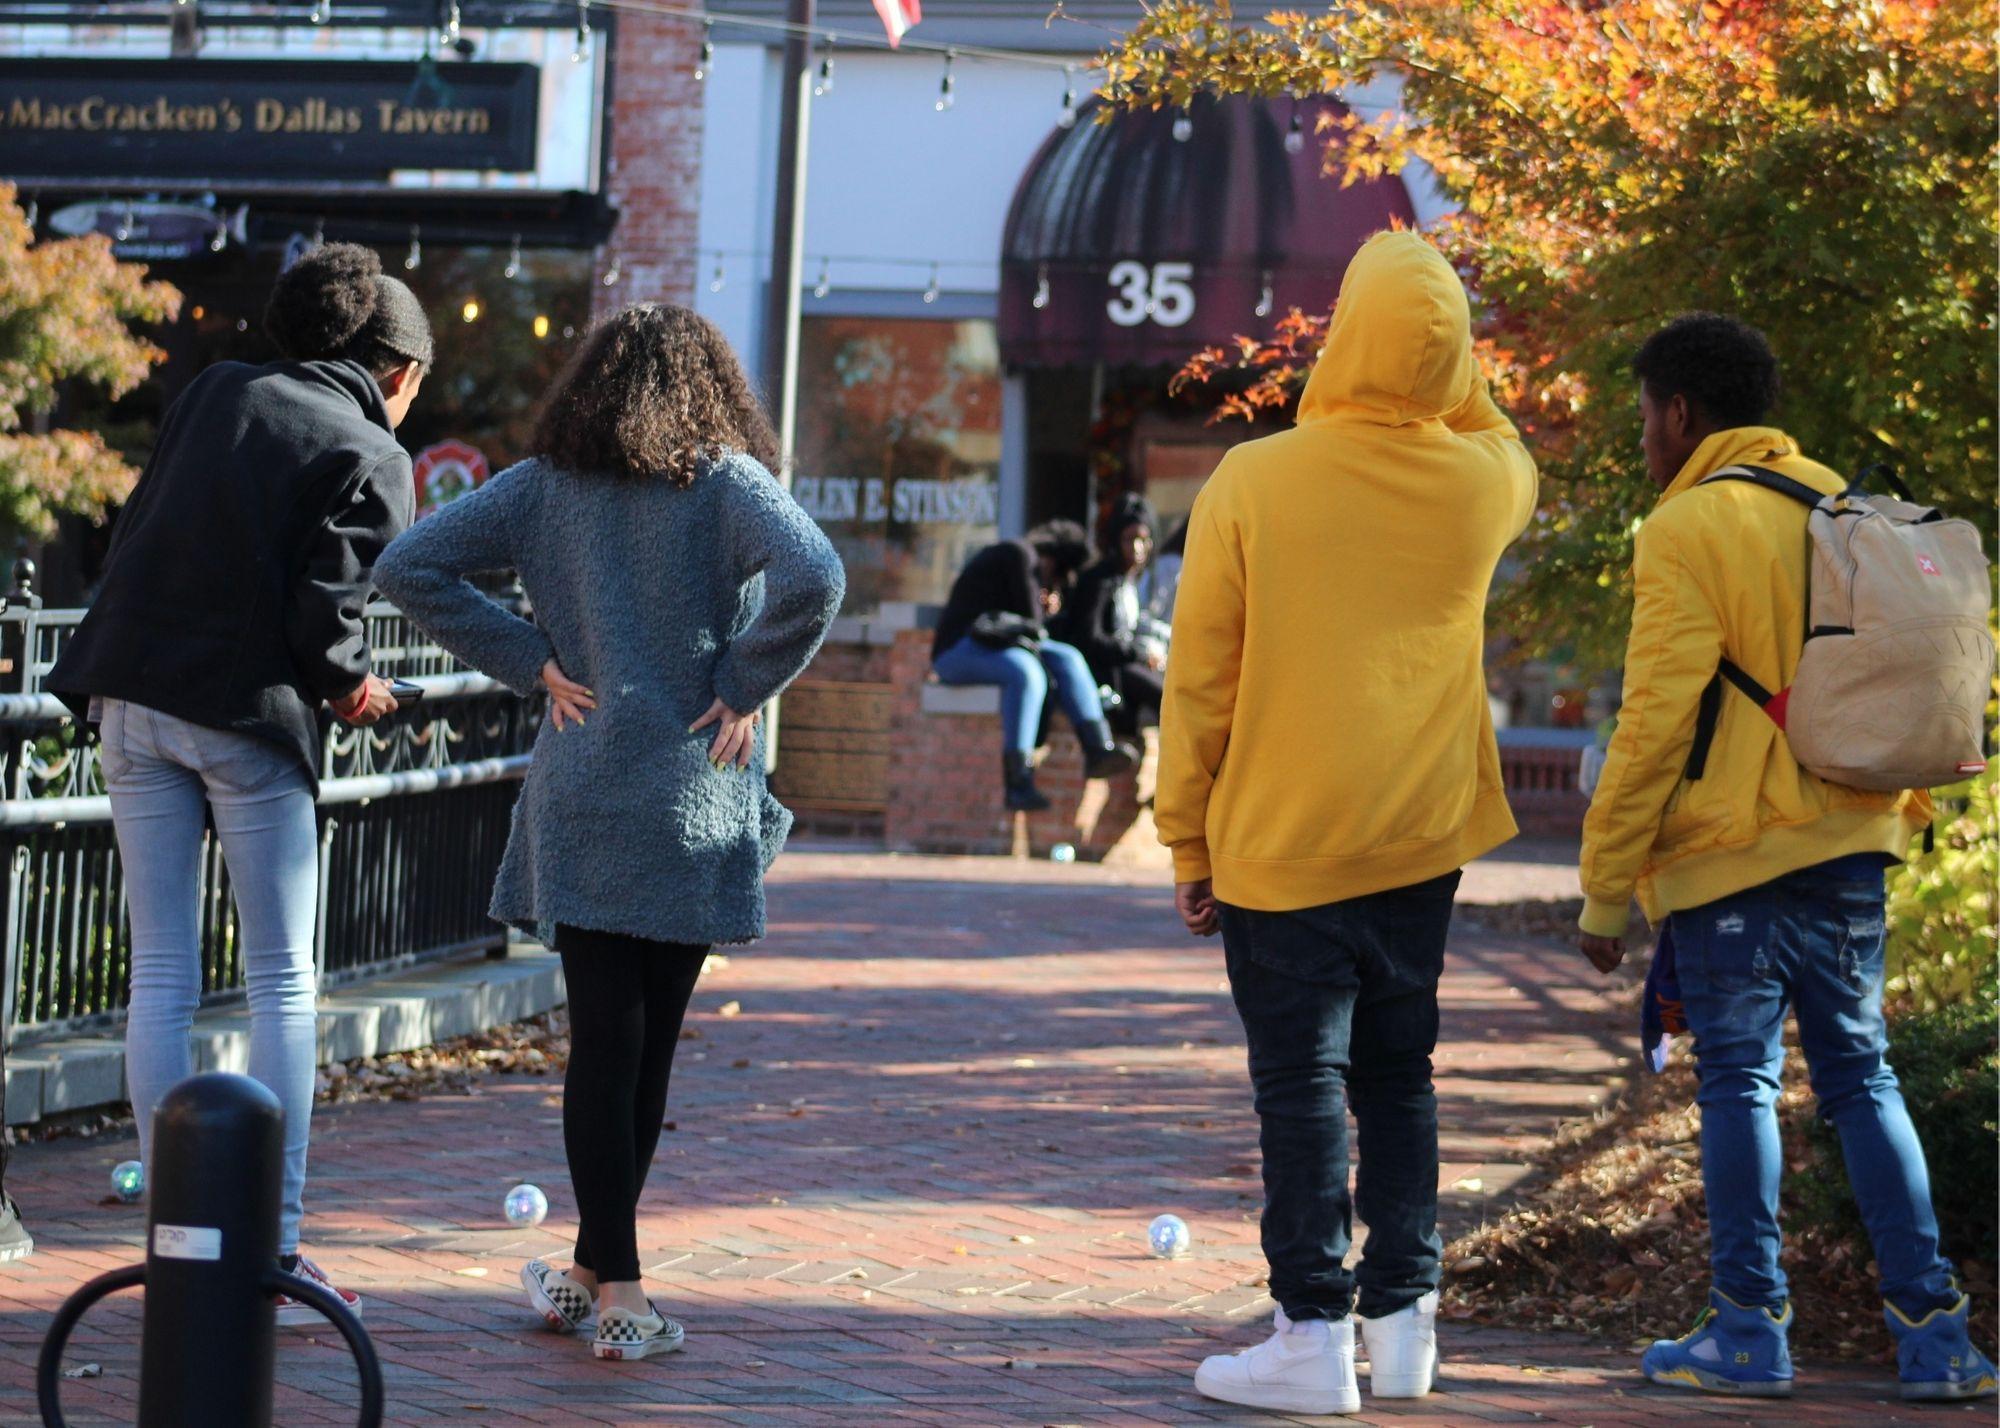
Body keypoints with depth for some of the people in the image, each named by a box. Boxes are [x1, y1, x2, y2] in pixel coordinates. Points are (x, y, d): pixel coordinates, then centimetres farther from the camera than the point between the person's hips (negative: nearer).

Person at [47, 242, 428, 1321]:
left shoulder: (216, 392, 11)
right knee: (282, 983, 4)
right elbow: (324, 613, -12)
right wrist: (352, 687, 6)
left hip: (133, 698, 5)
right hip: (249, 715, -5)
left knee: (161, 977, 8)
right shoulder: (371, 458, -5)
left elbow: (137, 529, 14)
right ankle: (274, 1253, 1)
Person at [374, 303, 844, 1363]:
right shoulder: (725, 483, -3)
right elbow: (812, 578, -21)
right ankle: (599, 1274, 16)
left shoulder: (544, 487, 6)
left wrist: (528, 660, 2)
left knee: (603, 1042, 4)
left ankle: (614, 1285, 2)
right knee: (647, 1044, 9)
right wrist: (746, 689, -8)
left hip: (577, 801, 2)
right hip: (691, 806, -2)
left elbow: (408, 566, 1)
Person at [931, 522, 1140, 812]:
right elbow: (1028, 616, -10)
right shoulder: (1020, 555, -6)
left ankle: (1098, 749, -17)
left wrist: (1047, 610, 7)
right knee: (1026, 671, -35)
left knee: (1066, 657, -1)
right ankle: (1018, 785, -43)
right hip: (958, 649, -10)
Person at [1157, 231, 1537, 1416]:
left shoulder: (1253, 484, -12)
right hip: (1423, 840, 4)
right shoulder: (1484, 482, -2)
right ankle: (1404, 1321, 16)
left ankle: (1314, 1332, 0)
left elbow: (1200, 683, -7)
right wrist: (1449, 363, 15)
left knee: (1301, 1082, 1)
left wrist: (1188, 841, 1)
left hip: (1282, 841, -4)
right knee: (1398, 1074, 15)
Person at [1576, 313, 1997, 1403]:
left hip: (1730, 855, -6)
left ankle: (1749, 1330, 6)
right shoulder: (1841, 507, 11)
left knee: (1739, 1079, 2)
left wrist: (1605, 890, -8)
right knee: (1860, 1077, 10)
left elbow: (1656, 722, -14)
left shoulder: (1688, 528, -11)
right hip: (1847, 844, 6)